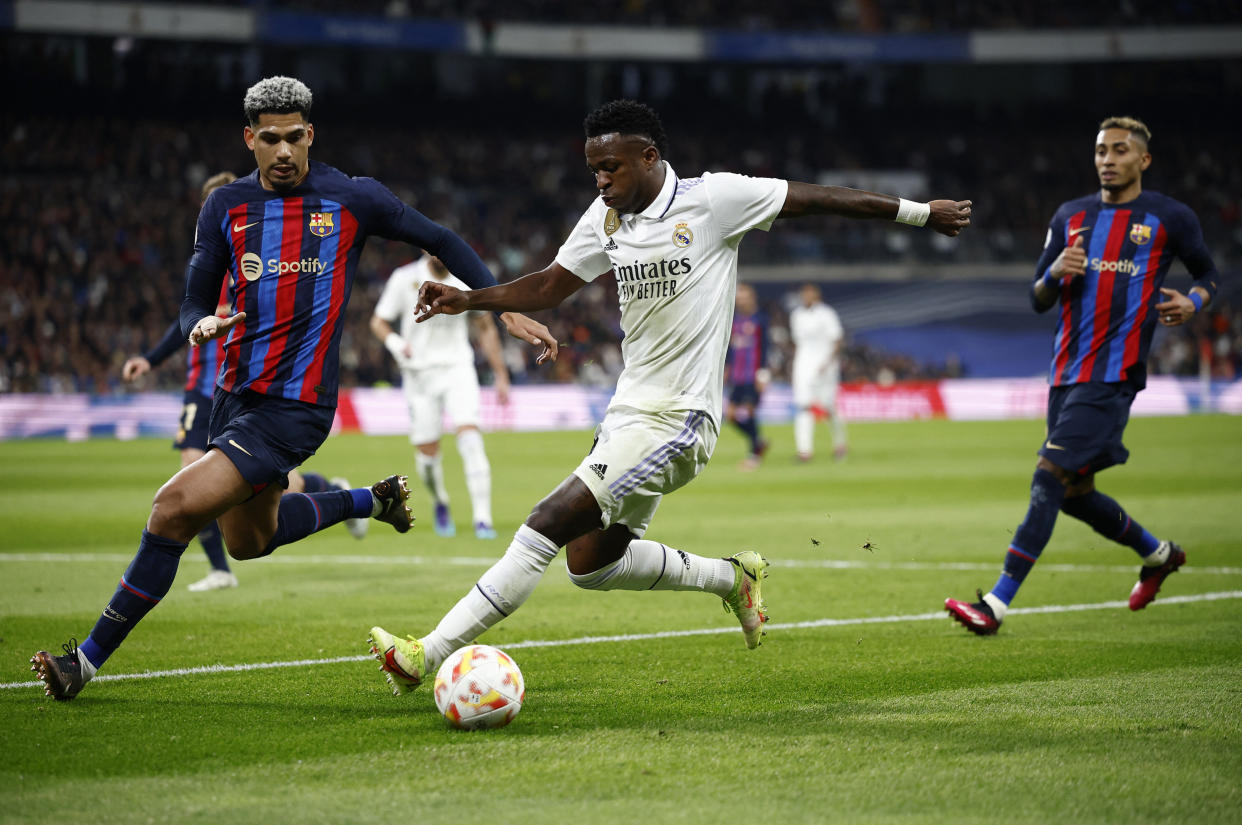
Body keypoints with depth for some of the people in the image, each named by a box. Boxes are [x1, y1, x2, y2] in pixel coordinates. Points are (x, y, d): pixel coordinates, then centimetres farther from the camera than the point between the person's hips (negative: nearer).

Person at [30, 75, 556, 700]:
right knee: (248, 540, 23)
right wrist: (203, 325, -16)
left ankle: (88, 660, -8)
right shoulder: (226, 206, 5)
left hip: (295, 406, -6)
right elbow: (195, 303, 8)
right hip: (236, 392, 7)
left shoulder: (353, 198, -5)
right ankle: (371, 500, 46)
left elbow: (441, 243, 7)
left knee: (174, 509, -18)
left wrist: (507, 308, 3)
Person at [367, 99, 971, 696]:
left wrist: (918, 212, 5)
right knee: (590, 564, 12)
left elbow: (814, 198, -2)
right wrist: (467, 300, 0)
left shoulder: (713, 199, -10)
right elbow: (550, 286, 15)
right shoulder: (606, 218, 9)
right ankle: (732, 577, 29)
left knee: (545, 527, -16)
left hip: (674, 422, -8)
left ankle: (429, 655, -16)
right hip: (627, 415, 8)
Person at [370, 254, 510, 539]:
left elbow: (485, 328, 10)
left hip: (457, 368, 0)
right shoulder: (405, 278, -7)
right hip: (419, 373, 0)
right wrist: (394, 342, -21)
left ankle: (482, 519, -20)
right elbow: (378, 321, 2)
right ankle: (440, 503, 33)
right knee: (427, 454, 1)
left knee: (469, 436, -20)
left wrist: (501, 375, 11)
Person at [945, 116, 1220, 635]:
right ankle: (1158, 554, 38)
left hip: (1114, 374, -6)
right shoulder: (1071, 217, 14)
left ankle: (996, 605, -19)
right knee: (1073, 494, 12)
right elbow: (1038, 300, 15)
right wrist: (1055, 273, -8)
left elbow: (1208, 274, 16)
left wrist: (1193, 302, -7)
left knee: (1049, 479, -16)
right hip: (1066, 373, 6)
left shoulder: (1170, 219, 2)